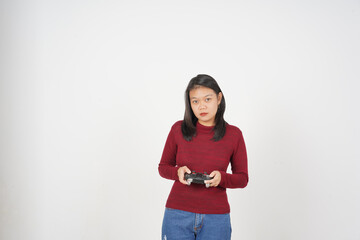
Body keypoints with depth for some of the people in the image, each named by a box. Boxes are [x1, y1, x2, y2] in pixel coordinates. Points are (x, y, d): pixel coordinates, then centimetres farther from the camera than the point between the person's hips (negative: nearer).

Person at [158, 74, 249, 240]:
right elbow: (163, 167, 9)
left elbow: (242, 178, 5)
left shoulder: (233, 134, -2)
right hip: (178, 214, 0)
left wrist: (221, 177, -16)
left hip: (216, 218, 0)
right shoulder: (178, 129, -1)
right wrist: (178, 172, -13)